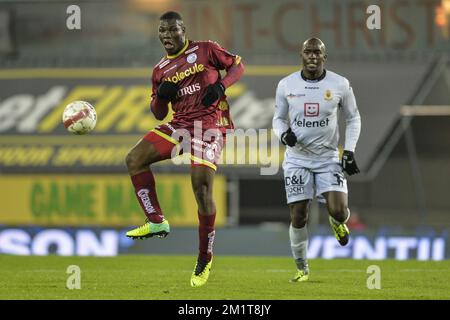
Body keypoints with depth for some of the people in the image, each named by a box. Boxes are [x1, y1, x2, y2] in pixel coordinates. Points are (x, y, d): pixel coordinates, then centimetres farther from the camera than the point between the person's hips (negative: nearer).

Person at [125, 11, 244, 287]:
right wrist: (161, 96, -3)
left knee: (202, 187, -16)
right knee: (134, 159, -8)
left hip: (210, 126, -6)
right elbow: (159, 113, 19)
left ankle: (205, 258, -4)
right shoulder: (161, 70, 15)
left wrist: (221, 85, -11)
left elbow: (238, 65, 8)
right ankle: (157, 222, -4)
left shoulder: (205, 50, 2)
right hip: (179, 126, 6)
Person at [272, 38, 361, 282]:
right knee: (298, 218, -2)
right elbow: (279, 118, 10)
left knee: (339, 212, -15)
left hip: (329, 158, -1)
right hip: (297, 158, 1)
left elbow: (352, 118, 8)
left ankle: (336, 222, 25)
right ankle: (302, 268, 18)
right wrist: (283, 134, -13)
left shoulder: (340, 85, -5)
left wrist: (349, 151, -1)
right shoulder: (286, 85, -3)